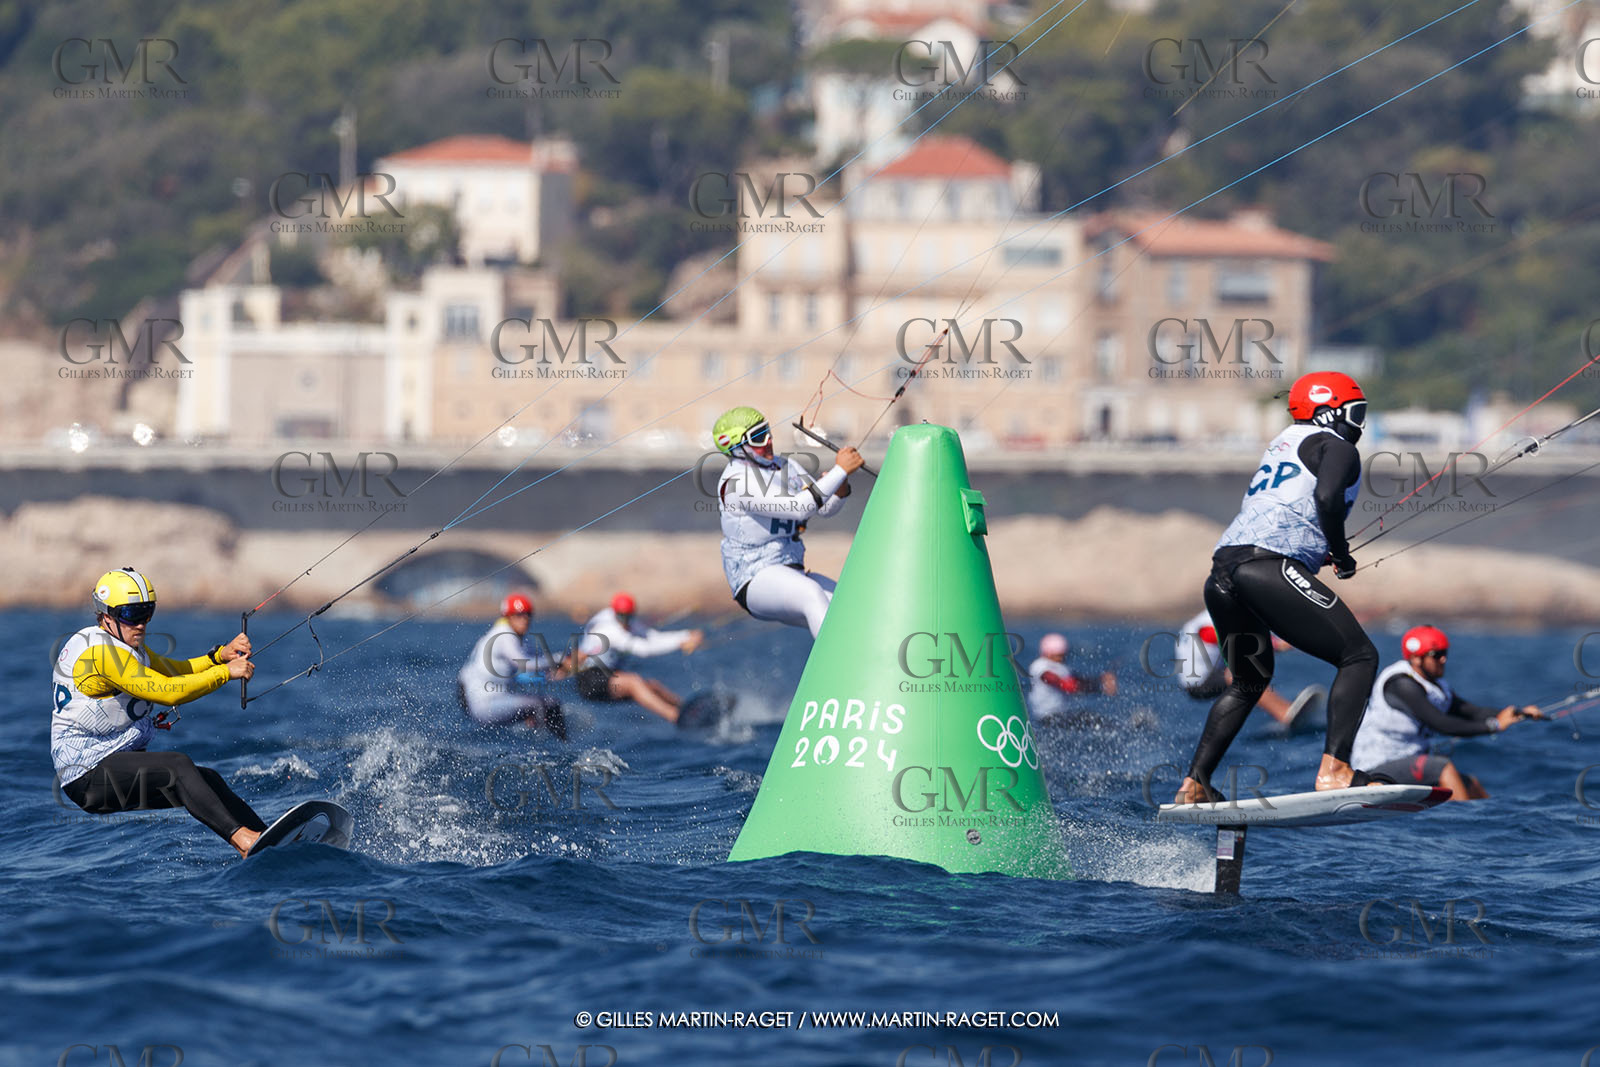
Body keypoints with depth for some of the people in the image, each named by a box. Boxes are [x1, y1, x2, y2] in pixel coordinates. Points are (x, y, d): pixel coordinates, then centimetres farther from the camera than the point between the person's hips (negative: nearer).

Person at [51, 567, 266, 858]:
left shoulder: (126, 646, 15)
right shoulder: (103, 652, -19)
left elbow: (174, 670, 16)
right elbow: (168, 691, -23)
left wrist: (221, 655, -1)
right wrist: (226, 672, -17)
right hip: (88, 774, -11)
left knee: (208, 779, 3)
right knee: (177, 766, -29)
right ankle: (241, 836, -40)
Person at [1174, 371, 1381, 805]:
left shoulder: (1284, 444, 31)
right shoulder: (1338, 448, 6)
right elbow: (1326, 498, -14)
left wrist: (1325, 551, 27)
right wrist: (1342, 555, 0)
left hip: (1223, 569, 9)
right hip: (1269, 569, -9)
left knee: (1250, 680, 28)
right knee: (1359, 656, -4)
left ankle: (1194, 784, 22)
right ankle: (1334, 769, -20)